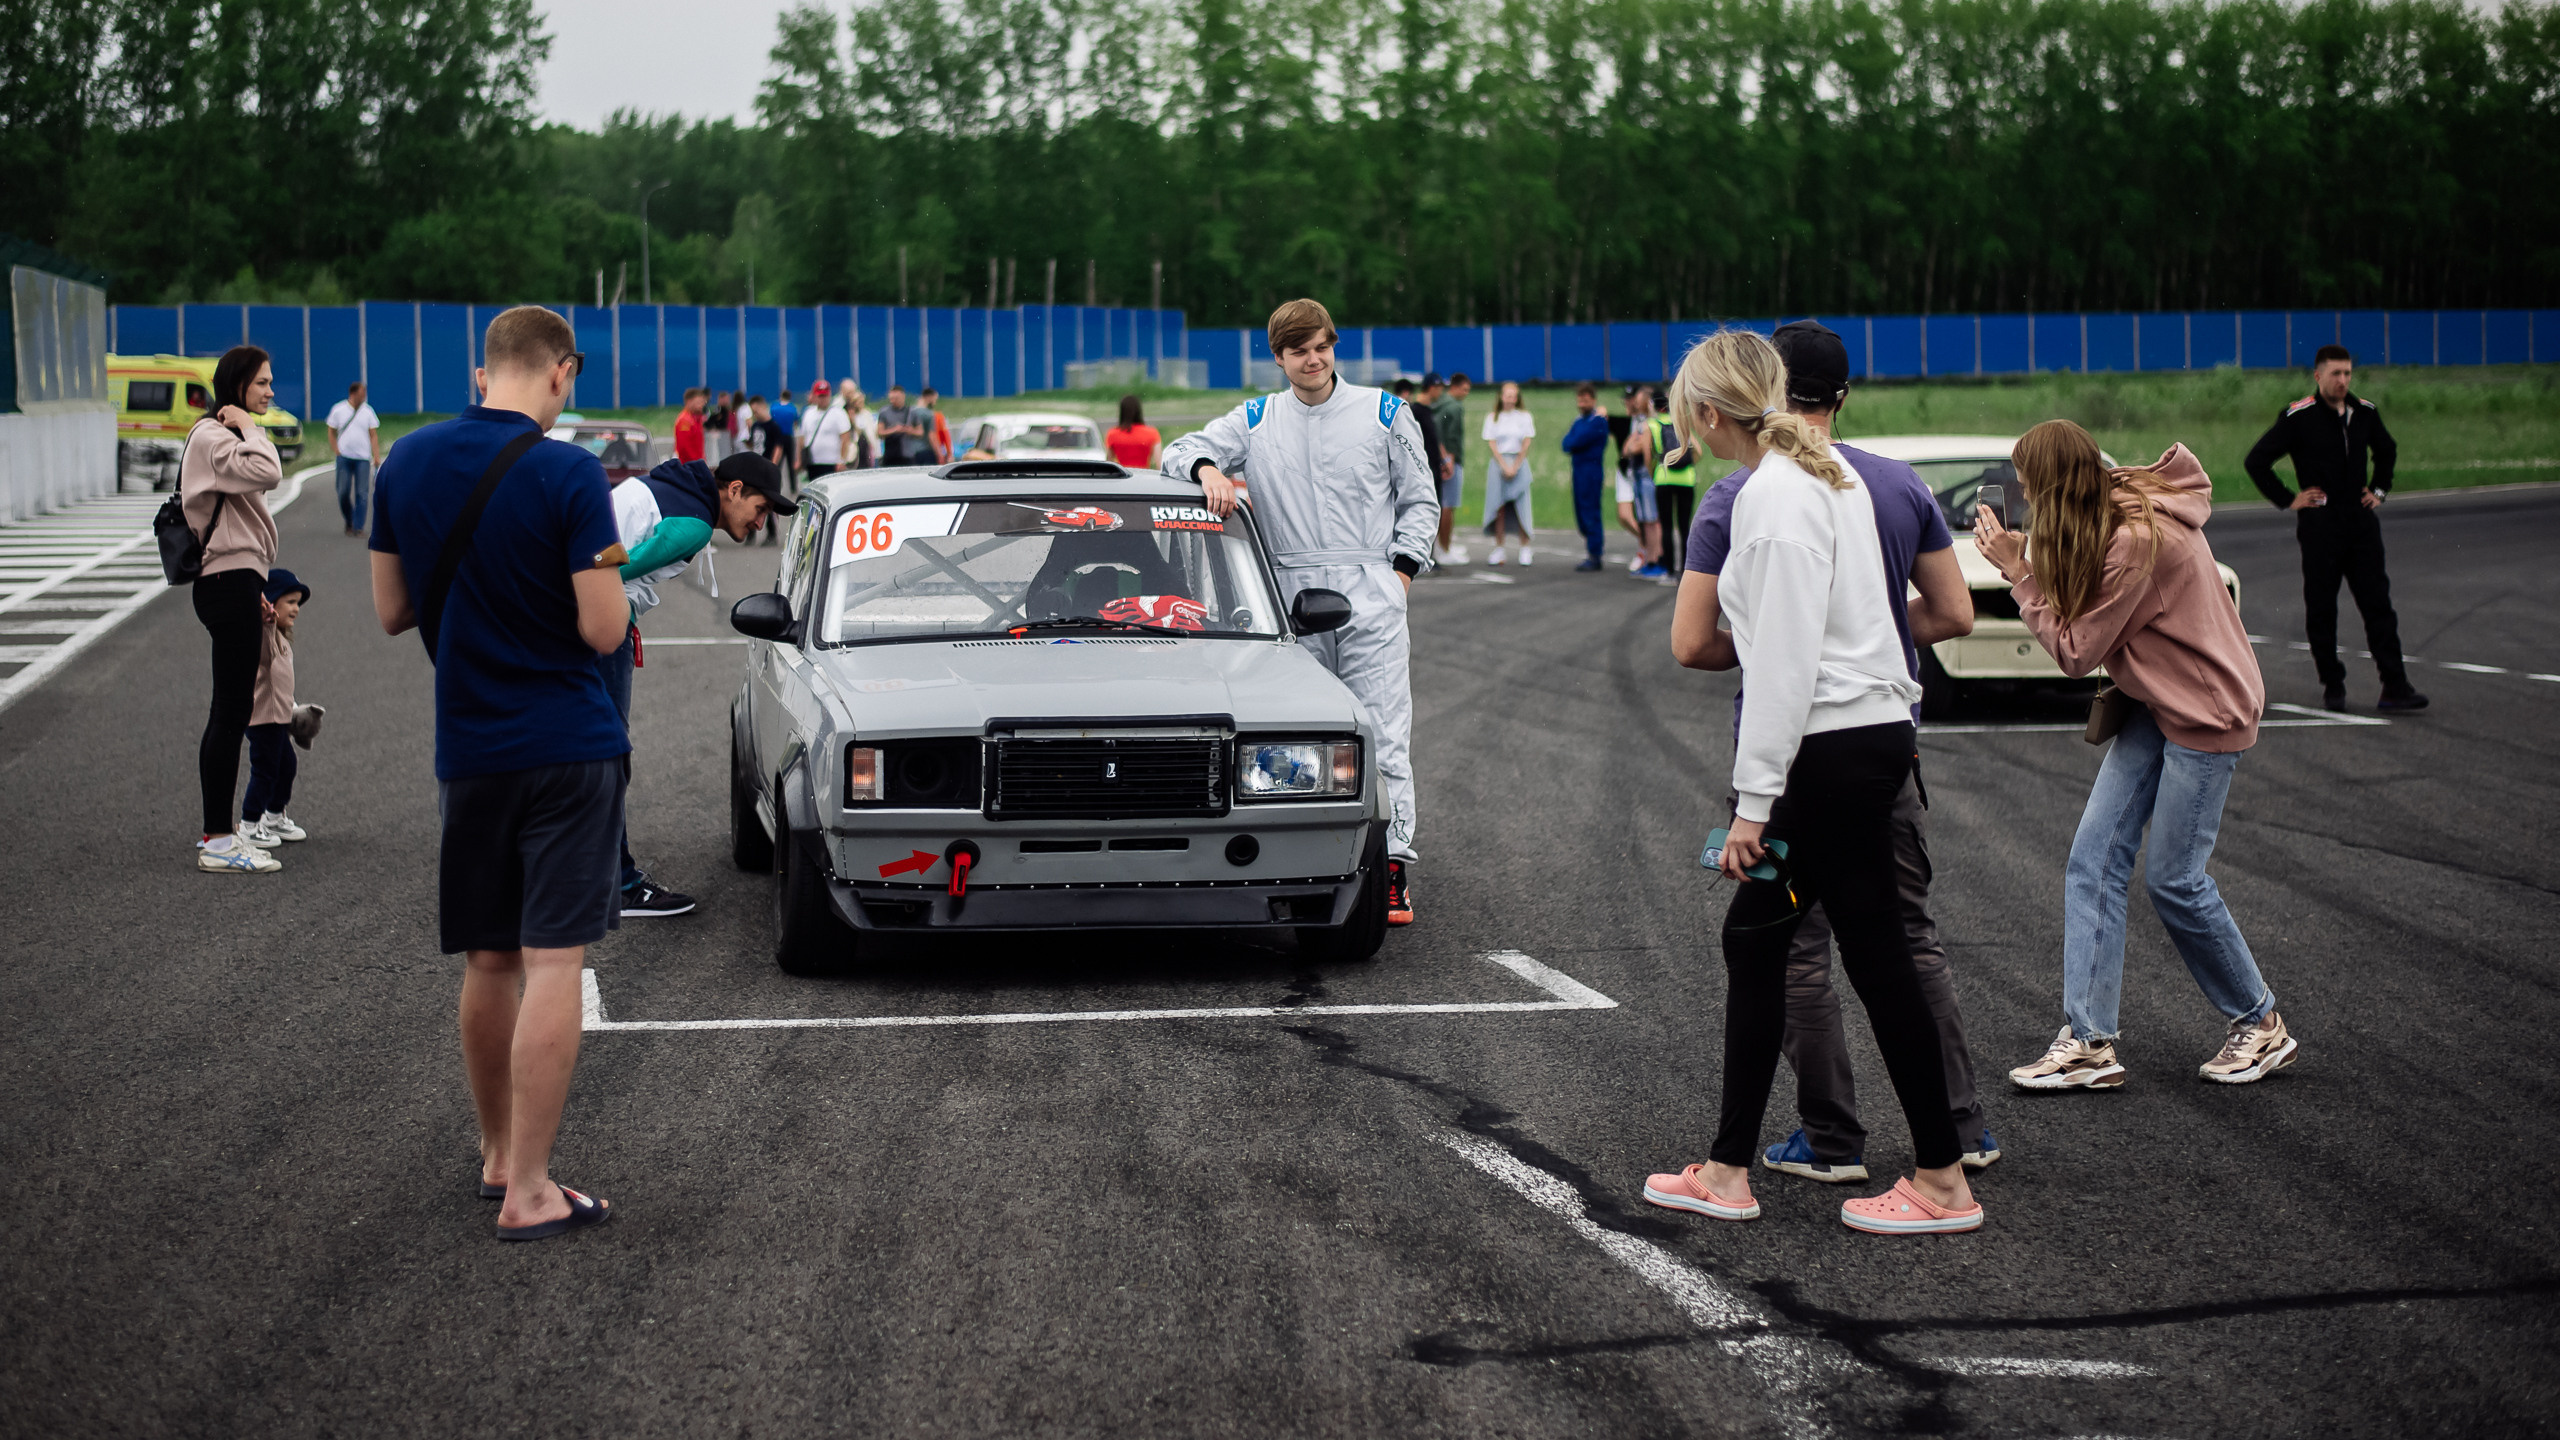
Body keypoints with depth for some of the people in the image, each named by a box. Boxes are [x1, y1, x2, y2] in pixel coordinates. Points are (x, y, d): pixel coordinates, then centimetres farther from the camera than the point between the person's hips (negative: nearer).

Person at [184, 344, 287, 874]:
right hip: (229, 584, -11)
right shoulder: (211, 438, -13)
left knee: (232, 712, 12)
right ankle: (218, 842, -7)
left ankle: (219, 834, 18)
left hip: (236, 582, 11)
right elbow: (267, 474, -31)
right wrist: (249, 426, -16)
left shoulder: (227, 437, 22)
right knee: (231, 712, -9)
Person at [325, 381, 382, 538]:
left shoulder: (368, 411, 5)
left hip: (363, 458, 0)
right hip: (344, 457, 0)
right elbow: (332, 432, 10)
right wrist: (336, 451, -1)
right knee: (343, 492, -2)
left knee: (362, 494, -6)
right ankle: (349, 521, 19)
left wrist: (377, 456, -3)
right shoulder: (338, 410, 3)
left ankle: (358, 527, -2)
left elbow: (373, 435, 6)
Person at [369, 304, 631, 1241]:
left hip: (466, 751, 5)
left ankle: (498, 1155, 30)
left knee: (488, 965, 16)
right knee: (552, 967, -3)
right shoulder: (567, 474, -14)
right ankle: (528, 1193, -4)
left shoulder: (407, 464, 2)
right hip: (568, 749, -5)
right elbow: (603, 628, -16)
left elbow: (391, 612, 9)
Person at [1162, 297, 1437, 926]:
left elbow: (1420, 499, 12)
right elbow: (1178, 452, 12)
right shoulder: (1255, 422, 11)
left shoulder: (1385, 414, 8)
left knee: (1383, 736, -8)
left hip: (1370, 596, -2)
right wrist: (1208, 469, -11)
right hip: (1291, 601, 2)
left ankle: (1393, 870, -7)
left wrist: (1402, 569, 0)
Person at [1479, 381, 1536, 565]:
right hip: (1498, 463, 0)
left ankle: (1524, 549, -4)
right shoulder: (1492, 418, 6)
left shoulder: (1524, 417, 6)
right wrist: (1504, 467, -8)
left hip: (1519, 462, 0)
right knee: (1499, 506, -3)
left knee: (1521, 506, -6)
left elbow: (1526, 444, 2)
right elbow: (1491, 444, 1)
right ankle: (1498, 549, -1)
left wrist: (1515, 467, -6)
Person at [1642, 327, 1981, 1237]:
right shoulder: (1829, 473, 13)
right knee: (1754, 939, 14)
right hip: (1873, 729, 10)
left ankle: (1942, 1180, 7)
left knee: (1875, 954, -2)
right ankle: (1729, 1169, 19)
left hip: (1833, 747, -10)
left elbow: (1785, 661, -20)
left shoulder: (1774, 496, -16)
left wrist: (1753, 803, -17)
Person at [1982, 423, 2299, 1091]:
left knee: (2174, 879, -3)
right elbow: (2089, 616, 6)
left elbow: (2077, 651, -19)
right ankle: (2089, 1042, -1)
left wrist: (2020, 573, -15)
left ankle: (2262, 1024, 17)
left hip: (2206, 714, -9)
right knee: (2093, 861, 0)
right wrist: (2025, 565, -4)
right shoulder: (2128, 506, 4)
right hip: (2155, 706, 9)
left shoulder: (2137, 542, -25)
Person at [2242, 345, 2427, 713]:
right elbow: (2256, 461, -5)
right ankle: (2332, 686, 13)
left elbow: (2387, 450, 29)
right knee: (2321, 609, 2)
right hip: (2320, 526, -4)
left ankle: (2395, 687, -3)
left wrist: (2379, 489, 16)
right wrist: (2287, 500, -6)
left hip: (2361, 521, 4)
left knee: (2378, 606, -1)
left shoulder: (2364, 412, 8)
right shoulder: (2299, 417, -8)